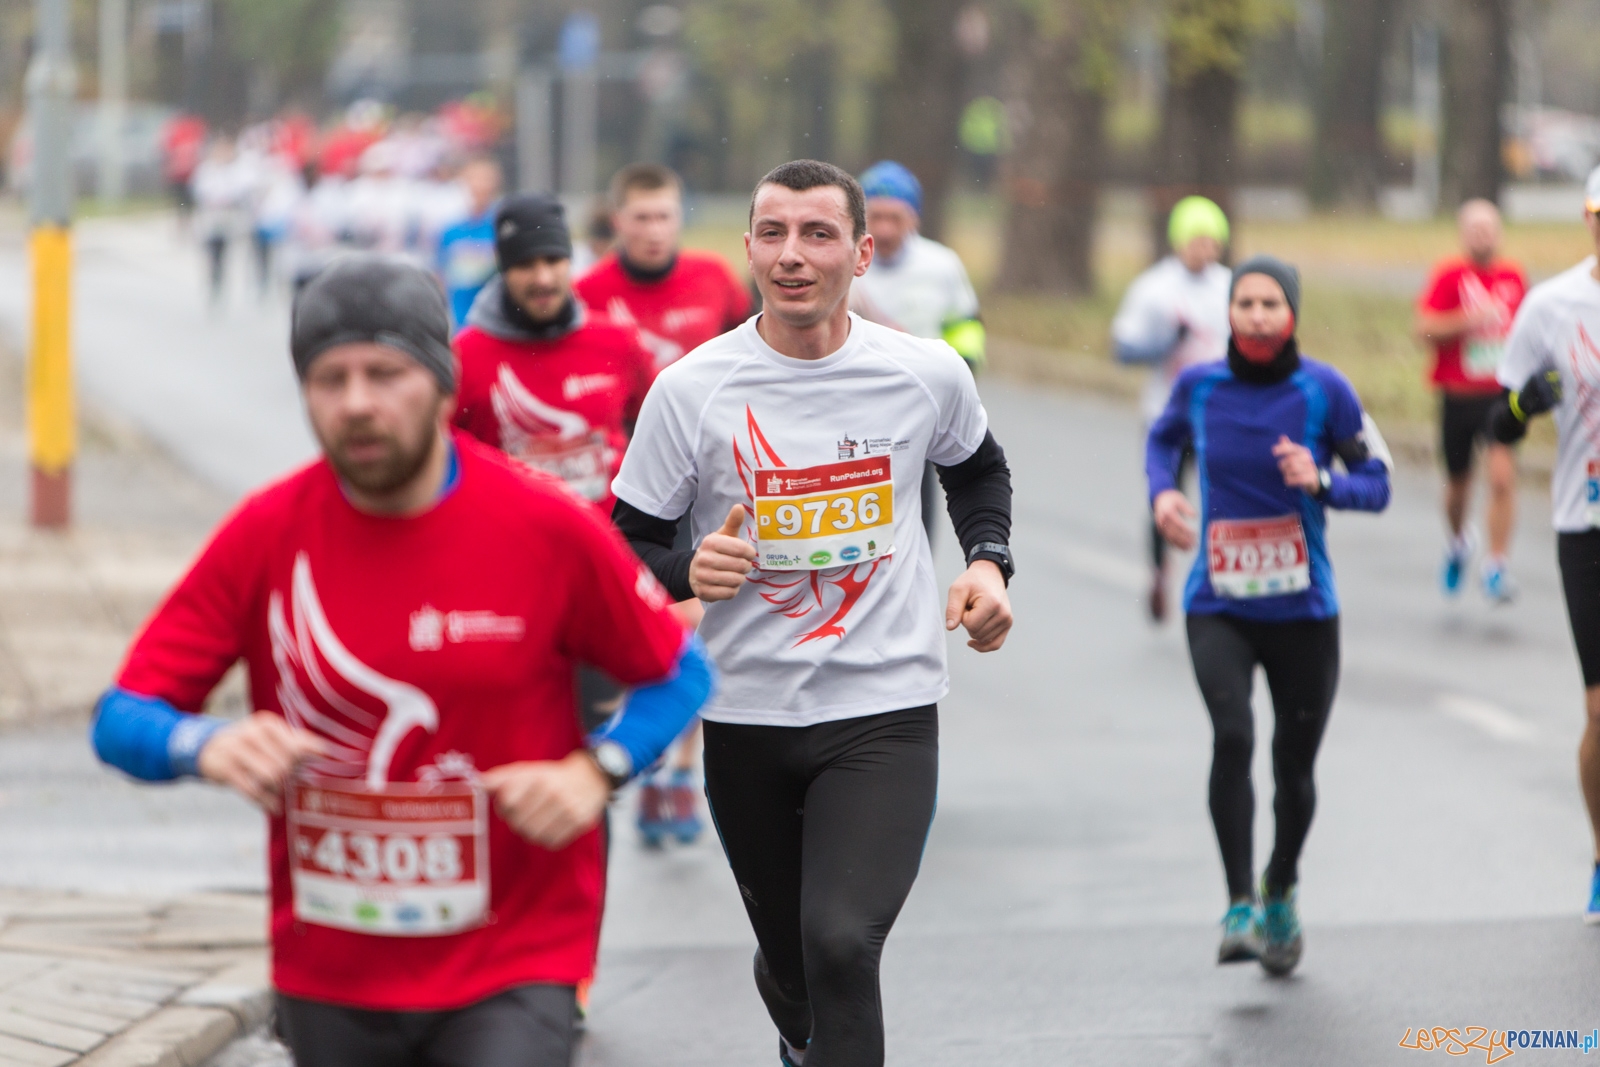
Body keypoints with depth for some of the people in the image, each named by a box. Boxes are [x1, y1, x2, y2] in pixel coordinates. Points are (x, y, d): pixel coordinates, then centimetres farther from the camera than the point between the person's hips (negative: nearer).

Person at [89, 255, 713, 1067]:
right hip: (329, 974, 3)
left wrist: (595, 772, -14)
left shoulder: (547, 529, -8)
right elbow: (122, 719, -3)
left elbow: (680, 674, 4)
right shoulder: (265, 535, -5)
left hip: (510, 968, -2)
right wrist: (207, 746, -25)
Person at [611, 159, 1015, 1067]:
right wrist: (689, 572, -20)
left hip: (886, 709, -1)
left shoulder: (928, 373, -2)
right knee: (790, 956, 15)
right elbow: (633, 540, 2)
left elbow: (978, 470, 21)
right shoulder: (691, 389, -6)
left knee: (842, 943, -22)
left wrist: (988, 563, 3)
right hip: (747, 713, 1)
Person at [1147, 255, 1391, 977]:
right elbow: (1164, 438, 19)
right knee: (1232, 736, -23)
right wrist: (1162, 491, -1)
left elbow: (1376, 485, -3)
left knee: (1294, 764, 9)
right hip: (1218, 605, 0)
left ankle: (1281, 892, 38)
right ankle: (1239, 906, -16)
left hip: (1303, 609, 0)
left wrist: (1320, 483, -22)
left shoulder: (1324, 390, -8)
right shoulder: (1198, 386, -2)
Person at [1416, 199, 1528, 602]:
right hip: (1458, 397, -1)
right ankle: (1458, 541, 43)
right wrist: (1469, 320, -24)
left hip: (1502, 395, 1)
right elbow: (1425, 328, -15)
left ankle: (1496, 567, -12)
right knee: (1458, 482, 13)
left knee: (1502, 475, -16)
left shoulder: (1513, 277, 6)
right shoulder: (1451, 275, -6)